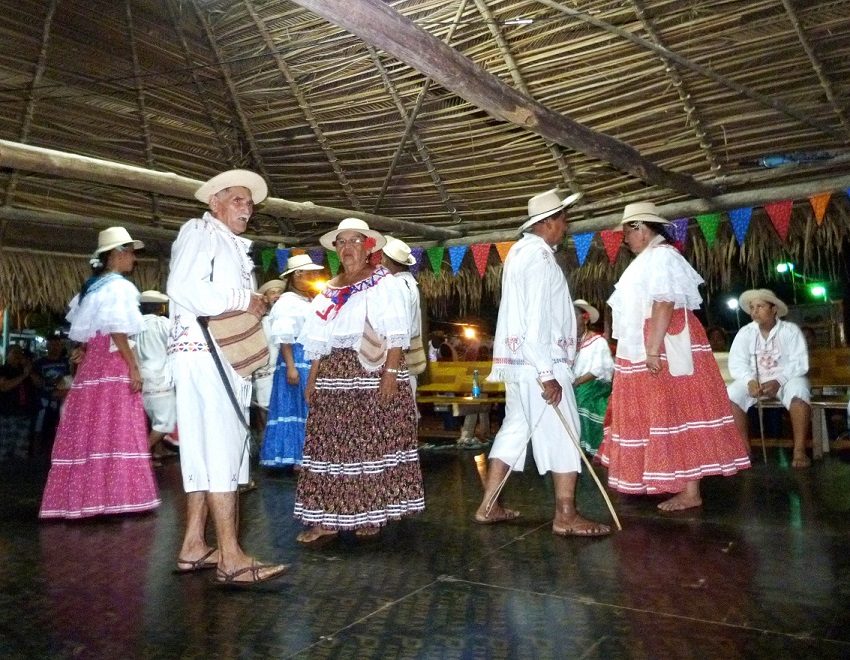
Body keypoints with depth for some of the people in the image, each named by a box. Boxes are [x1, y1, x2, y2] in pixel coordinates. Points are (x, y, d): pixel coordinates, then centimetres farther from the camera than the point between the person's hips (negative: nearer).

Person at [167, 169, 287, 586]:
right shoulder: (199, 232, -2)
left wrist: (259, 305, 6)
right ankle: (230, 558, -12)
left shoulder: (237, 248, 24)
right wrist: (242, 301, -13)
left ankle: (193, 546, 15)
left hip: (230, 356, 9)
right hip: (202, 352, -9)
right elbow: (183, 288, -18)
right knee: (220, 447, -13)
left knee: (207, 450, 8)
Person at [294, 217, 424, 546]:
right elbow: (319, 340, 18)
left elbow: (395, 334, -10)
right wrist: (312, 378, 11)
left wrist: (390, 373, -19)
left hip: (373, 374, -6)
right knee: (331, 444, 3)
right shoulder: (331, 289, 18)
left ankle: (371, 513, 9)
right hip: (334, 376, 6)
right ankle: (329, 518, 7)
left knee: (373, 441, -1)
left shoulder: (384, 283, -1)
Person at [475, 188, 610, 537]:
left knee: (515, 429, 13)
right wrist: (546, 374, -23)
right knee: (562, 433, -2)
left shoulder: (521, 250, 15)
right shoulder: (540, 258, -15)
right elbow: (537, 322, -22)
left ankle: (488, 506, 19)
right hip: (539, 362, -10)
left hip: (518, 361, 10)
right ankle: (566, 515, 6)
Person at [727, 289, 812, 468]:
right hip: (754, 380, 2)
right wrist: (750, 381, -27)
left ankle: (800, 450, -26)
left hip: (786, 378, -2)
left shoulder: (790, 330, -4)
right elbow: (736, 363, -7)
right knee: (731, 395, -25)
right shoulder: (745, 333, 1)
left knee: (798, 393, -35)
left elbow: (799, 362, -13)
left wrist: (778, 381, -28)